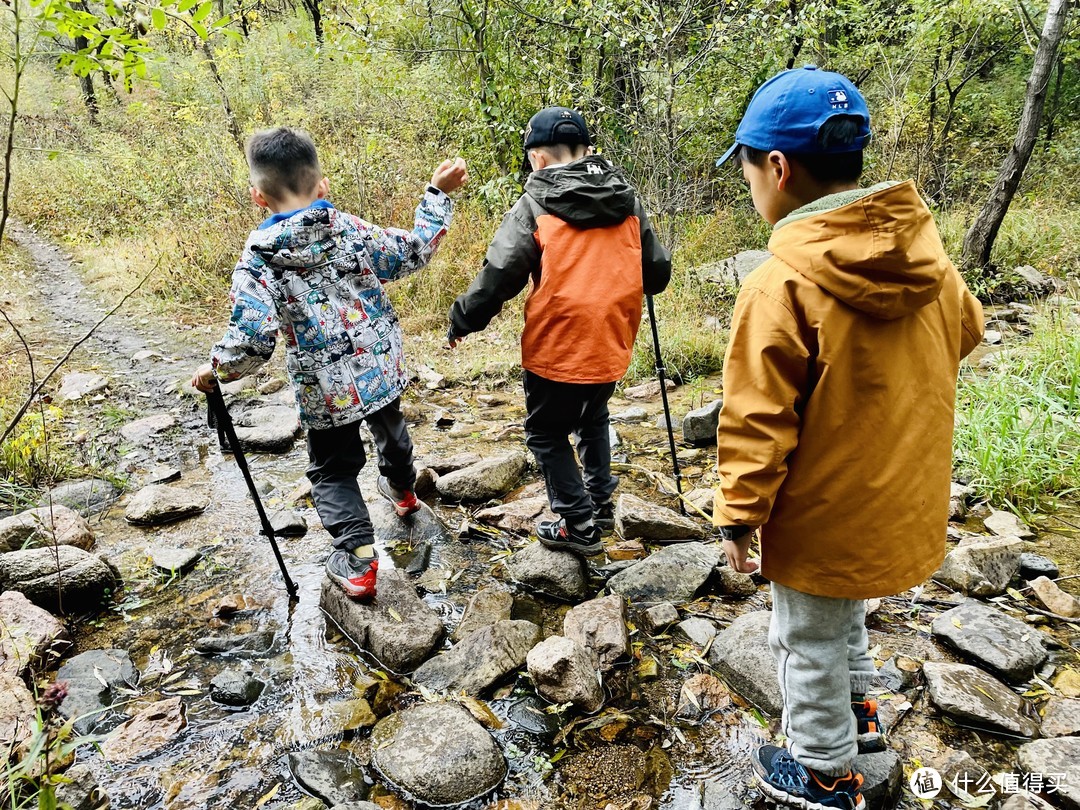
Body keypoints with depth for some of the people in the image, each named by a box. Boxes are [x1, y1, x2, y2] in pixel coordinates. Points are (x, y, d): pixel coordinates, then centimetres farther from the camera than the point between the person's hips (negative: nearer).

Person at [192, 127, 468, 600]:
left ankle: (358, 559, 4)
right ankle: (402, 490, 61)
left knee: (332, 472, 17)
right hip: (383, 370, 4)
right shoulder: (351, 231, -9)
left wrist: (214, 371, -5)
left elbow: (254, 340, -24)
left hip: (325, 391, -4)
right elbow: (415, 251, 1)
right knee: (390, 429, 33)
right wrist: (438, 194, 11)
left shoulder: (256, 263, -16)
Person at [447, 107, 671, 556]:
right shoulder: (626, 197, 4)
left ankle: (578, 526, 17)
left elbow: (498, 277, -12)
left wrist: (461, 321, 2)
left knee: (546, 432, 14)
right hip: (612, 345, 6)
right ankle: (600, 502, 36)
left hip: (557, 348, -5)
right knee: (593, 418, 29)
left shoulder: (536, 205, -9)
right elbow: (657, 271, 8)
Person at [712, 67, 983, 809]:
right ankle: (858, 709, 51)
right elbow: (964, 333, 14)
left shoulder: (782, 284, -27)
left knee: (811, 641, 16)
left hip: (828, 519, -7)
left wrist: (738, 516, -11)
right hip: (905, 502, 7)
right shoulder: (926, 255, -6)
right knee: (843, 612, 31)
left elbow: (758, 425, -23)